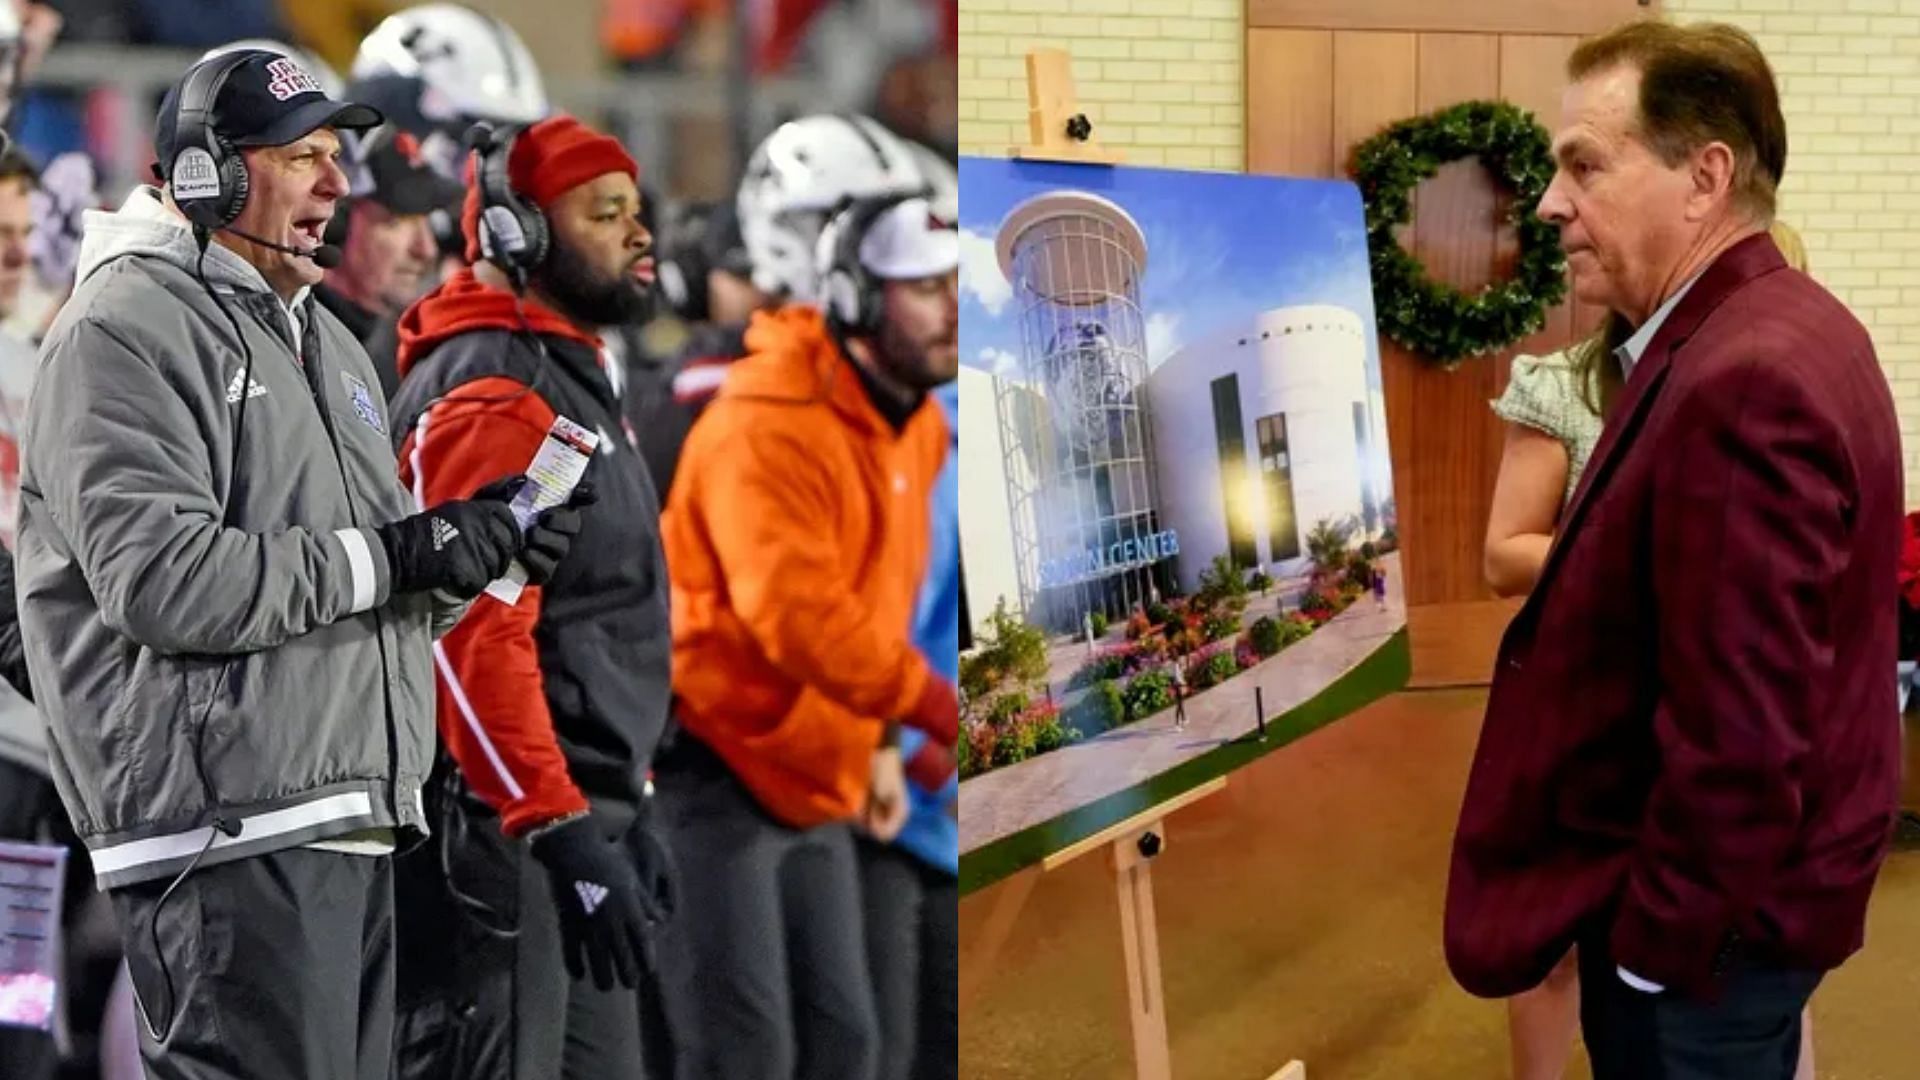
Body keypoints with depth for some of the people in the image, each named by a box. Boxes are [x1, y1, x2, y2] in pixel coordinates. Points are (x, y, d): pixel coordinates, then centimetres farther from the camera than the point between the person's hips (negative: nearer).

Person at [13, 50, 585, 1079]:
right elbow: (158, 579, -19)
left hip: (355, 821, 9)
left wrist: (471, 552, 2)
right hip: (231, 833, -9)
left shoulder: (327, 342, 22)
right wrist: (392, 555, -16)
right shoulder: (127, 328, -6)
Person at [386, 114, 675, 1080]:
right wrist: (562, 829, -26)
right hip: (503, 834, -11)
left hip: (573, 811, 11)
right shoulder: (490, 394, -14)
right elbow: (473, 639, -24)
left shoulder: (565, 376, 18)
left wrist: (621, 810, 22)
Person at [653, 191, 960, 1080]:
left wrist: (876, 743, 13)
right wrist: (939, 713, -34)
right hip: (710, 765, -9)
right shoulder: (770, 422, -21)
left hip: (809, 778, 9)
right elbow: (796, 610, -32)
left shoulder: (918, 429, 8)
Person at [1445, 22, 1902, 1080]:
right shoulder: (1784, 328, 7)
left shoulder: (1741, 383, -28)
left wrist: (1656, 943, -20)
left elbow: (1739, 737, -29)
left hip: (1707, 925, -10)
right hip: (1753, 890, 10)